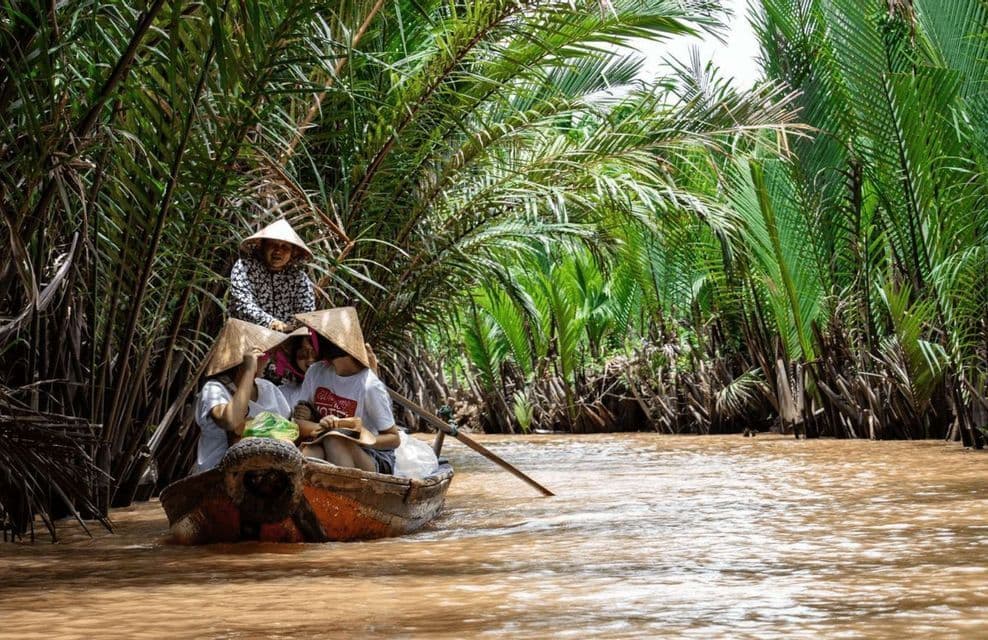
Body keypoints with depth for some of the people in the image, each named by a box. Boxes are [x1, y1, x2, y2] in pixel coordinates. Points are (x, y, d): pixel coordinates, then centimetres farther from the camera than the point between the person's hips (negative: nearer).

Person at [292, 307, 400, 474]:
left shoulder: (369, 386, -15)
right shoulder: (316, 372, 1)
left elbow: (394, 438, -7)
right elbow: (298, 422, 2)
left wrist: (365, 439, -27)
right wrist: (318, 427, -20)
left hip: (374, 462, -4)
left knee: (334, 438, -33)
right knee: (309, 452, -30)